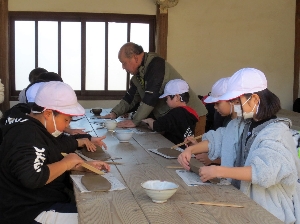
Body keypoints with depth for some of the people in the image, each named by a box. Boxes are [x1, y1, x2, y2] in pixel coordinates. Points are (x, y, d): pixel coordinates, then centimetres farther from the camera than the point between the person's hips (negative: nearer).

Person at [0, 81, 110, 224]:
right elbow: (32, 178, -35)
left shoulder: (32, 129, 10)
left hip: (43, 202, 11)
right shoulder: (26, 135, -22)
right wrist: (66, 163, -21)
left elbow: (52, 164, 18)